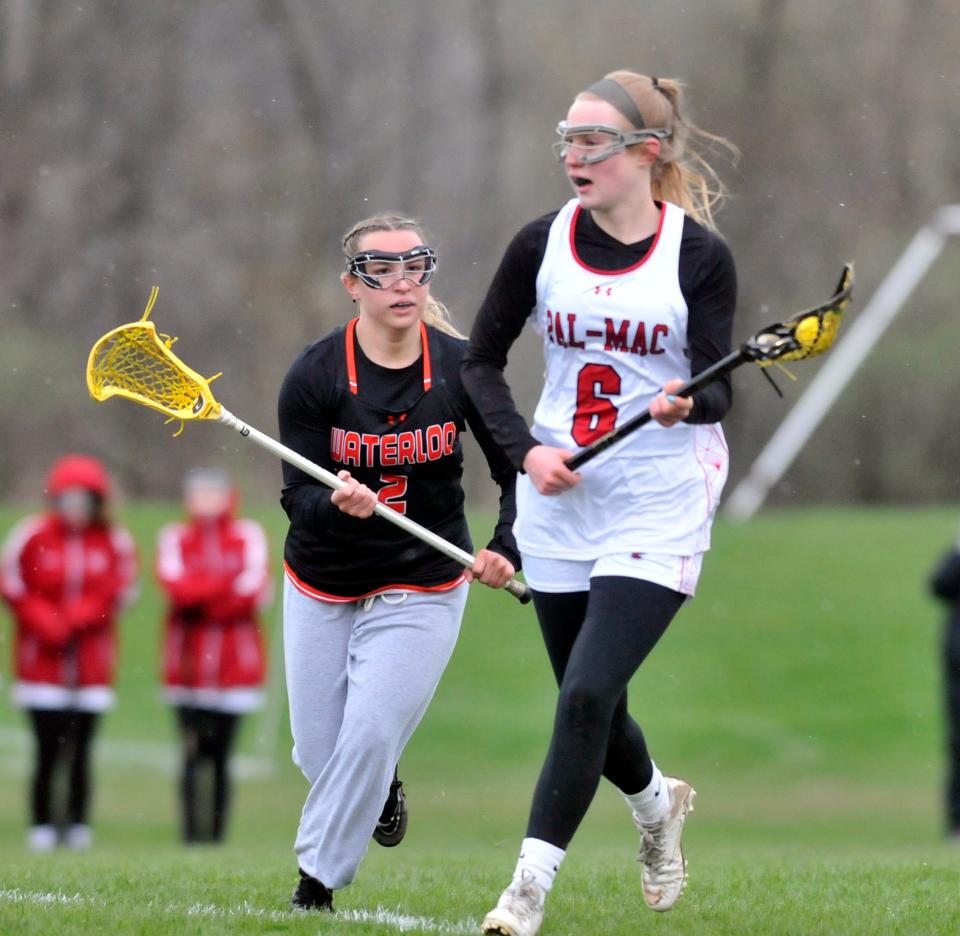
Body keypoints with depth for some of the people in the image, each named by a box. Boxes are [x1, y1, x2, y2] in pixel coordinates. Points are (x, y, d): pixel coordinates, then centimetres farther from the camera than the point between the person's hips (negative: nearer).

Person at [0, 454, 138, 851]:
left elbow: (121, 590, 6)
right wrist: (45, 622, -8)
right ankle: (42, 826, 1)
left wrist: (82, 616, -8)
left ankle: (79, 825, 6)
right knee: (48, 750, -5)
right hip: (41, 656, -1)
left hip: (92, 658, 1)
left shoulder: (114, 542, 1)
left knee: (80, 750, 1)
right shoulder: (32, 535, -3)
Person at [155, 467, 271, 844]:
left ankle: (218, 831, 4)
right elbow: (174, 584, -9)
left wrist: (200, 594, -9)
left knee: (221, 755, 1)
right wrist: (228, 584, -13)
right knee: (194, 753, -6)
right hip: (188, 663, 0)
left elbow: (255, 592, -5)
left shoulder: (249, 537, 7)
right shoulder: (174, 538, 7)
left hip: (236, 662, 0)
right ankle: (191, 831, -5)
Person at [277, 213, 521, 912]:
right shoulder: (316, 375, -14)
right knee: (318, 753, 4)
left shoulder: (462, 367, -10)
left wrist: (507, 550, -16)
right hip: (323, 588, 1)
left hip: (422, 586, -1)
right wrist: (337, 503, -39)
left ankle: (317, 881, 4)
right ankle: (382, 784, 40)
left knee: (368, 738, -14)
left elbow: (514, 468, 0)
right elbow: (298, 494, -16)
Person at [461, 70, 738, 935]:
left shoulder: (700, 255, -8)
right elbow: (481, 362, 8)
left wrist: (685, 403, -32)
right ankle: (657, 805, 43)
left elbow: (718, 389, -9)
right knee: (588, 703, 11)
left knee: (589, 693, -15)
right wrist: (525, 448, -7)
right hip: (560, 501, 4)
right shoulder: (542, 244, 0)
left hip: (660, 506, -4)